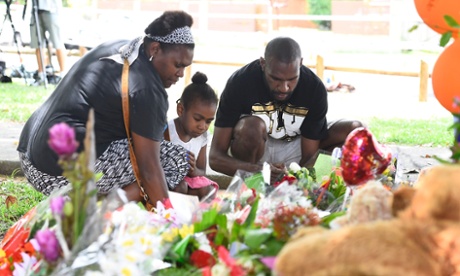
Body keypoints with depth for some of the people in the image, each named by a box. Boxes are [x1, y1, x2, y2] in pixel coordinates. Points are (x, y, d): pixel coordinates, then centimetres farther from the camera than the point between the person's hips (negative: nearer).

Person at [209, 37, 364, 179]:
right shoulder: (239, 83, -27)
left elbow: (309, 157, -18)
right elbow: (215, 157, -28)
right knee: (252, 127, -37)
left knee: (355, 130, -19)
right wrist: (259, 170, -47)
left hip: (294, 147, 2)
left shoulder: (315, 89, -22)